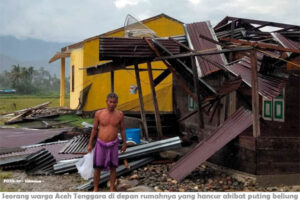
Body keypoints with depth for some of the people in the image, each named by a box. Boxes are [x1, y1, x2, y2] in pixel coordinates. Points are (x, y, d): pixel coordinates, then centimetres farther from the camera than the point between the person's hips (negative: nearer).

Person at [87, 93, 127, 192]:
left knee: (113, 168, 6)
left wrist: (125, 143, 6)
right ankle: (95, 189, 22)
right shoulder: (99, 113, -11)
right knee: (97, 168, 5)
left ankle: (111, 190, 21)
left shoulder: (120, 114, -8)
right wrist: (90, 144, 1)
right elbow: (94, 129, -1)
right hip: (100, 144, -1)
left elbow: (122, 129, 4)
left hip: (113, 144, 1)